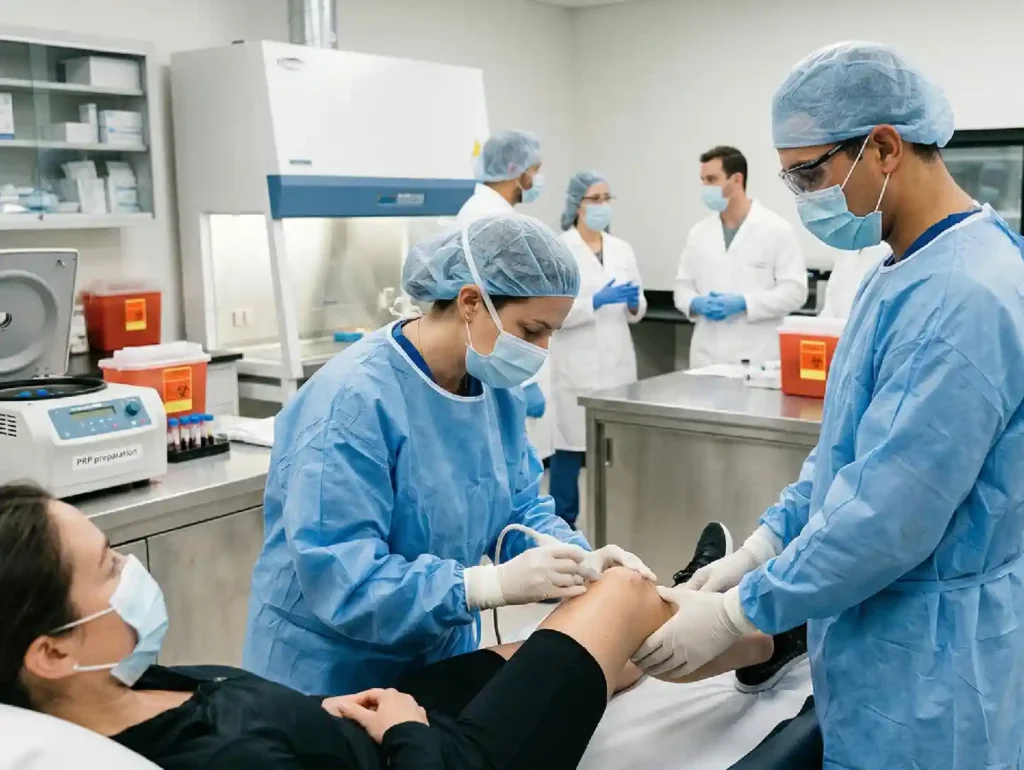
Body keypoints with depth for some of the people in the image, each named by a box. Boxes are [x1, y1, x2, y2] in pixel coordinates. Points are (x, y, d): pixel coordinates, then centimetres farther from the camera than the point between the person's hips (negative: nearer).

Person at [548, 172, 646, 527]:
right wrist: (597, 301, -22)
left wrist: (633, 302, -7)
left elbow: (637, 311, 15)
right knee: (571, 445, -1)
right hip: (577, 365, -5)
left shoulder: (622, 249, 11)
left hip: (618, 363, 5)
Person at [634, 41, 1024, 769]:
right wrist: (760, 548, 5)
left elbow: (888, 517, -28)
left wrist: (737, 612, -19)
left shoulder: (961, 295, -26)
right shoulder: (908, 271, 7)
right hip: (886, 635, 9)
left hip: (929, 659, -9)